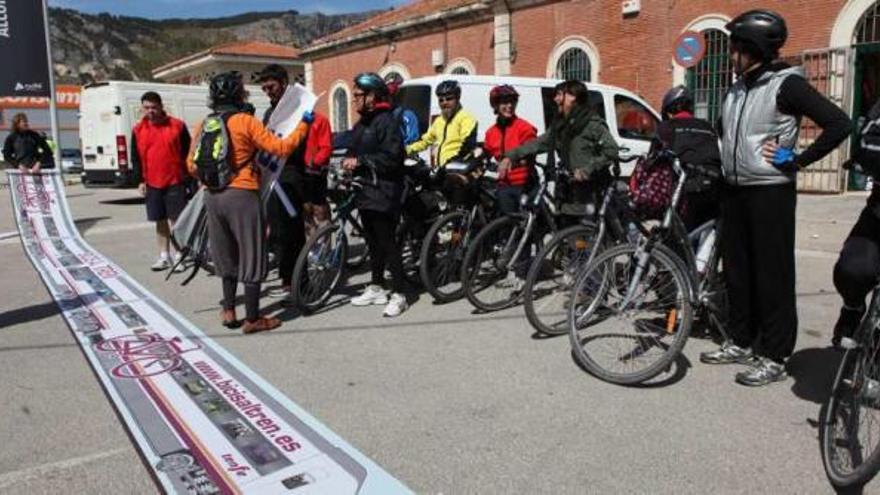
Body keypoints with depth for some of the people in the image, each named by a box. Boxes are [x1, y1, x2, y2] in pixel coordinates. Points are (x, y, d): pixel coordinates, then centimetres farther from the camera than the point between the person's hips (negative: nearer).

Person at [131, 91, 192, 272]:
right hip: (152, 183, 3)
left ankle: (179, 256, 7)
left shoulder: (177, 125, -3)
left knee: (176, 219, -1)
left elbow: (187, 153, 1)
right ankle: (164, 257, 20)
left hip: (175, 181, -3)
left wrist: (189, 176, -2)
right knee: (160, 221, 11)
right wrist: (141, 180, 3)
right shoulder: (138, 130, 5)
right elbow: (136, 158, 9)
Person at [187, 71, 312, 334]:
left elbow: (192, 164, 9)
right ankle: (252, 319, 8)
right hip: (242, 195, -6)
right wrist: (303, 124, -2)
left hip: (213, 197, 6)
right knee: (251, 258, 3)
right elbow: (281, 148, -13)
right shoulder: (246, 121, -9)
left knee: (226, 256, 18)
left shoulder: (204, 124, 7)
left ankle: (228, 312, 25)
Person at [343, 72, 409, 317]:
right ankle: (376, 288, 26)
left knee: (387, 243, -7)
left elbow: (391, 158, -21)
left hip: (383, 194, -9)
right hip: (365, 192, 9)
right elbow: (354, 150, 24)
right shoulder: (362, 124, 19)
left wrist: (360, 161, -21)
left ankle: (399, 294, 0)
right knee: (373, 242, 15)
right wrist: (348, 162, 2)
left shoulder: (387, 122, -12)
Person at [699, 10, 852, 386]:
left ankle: (773, 358, 6)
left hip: (770, 193, -8)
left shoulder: (786, 84, -10)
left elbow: (839, 124, -16)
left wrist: (797, 160, -13)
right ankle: (741, 343, 25)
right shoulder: (738, 89, 13)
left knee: (772, 275, -2)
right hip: (735, 191, 8)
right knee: (736, 270, 12)